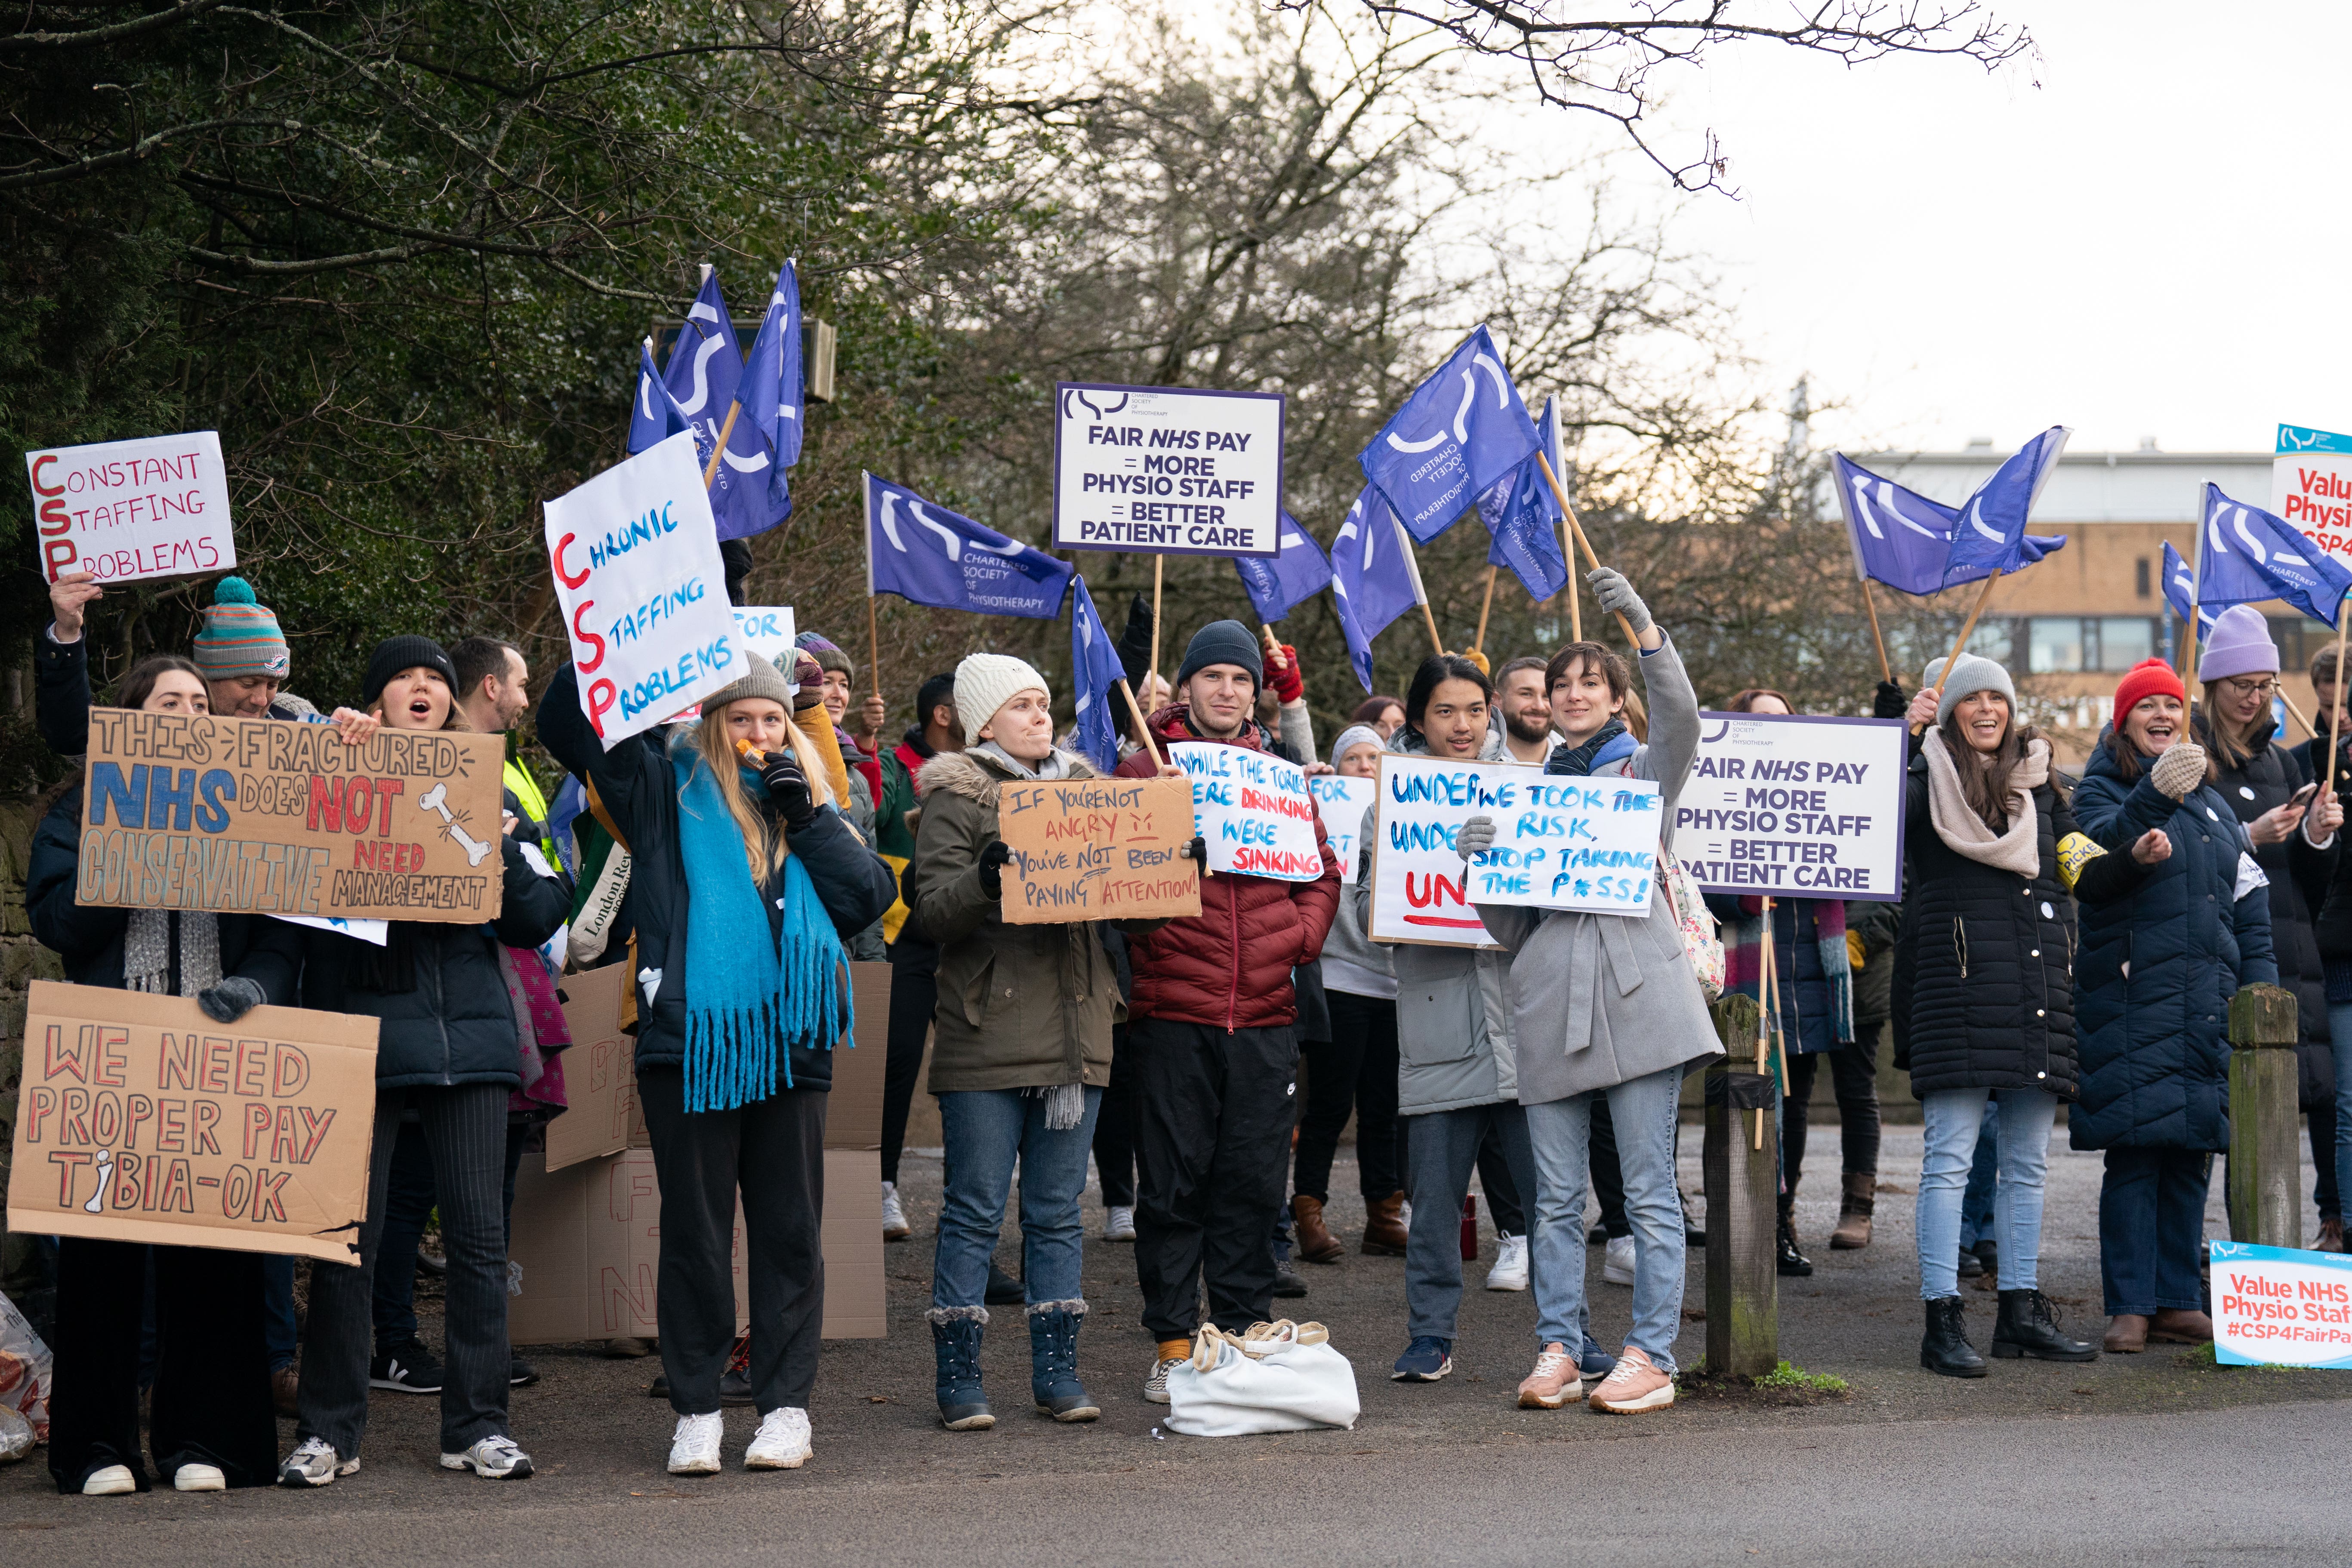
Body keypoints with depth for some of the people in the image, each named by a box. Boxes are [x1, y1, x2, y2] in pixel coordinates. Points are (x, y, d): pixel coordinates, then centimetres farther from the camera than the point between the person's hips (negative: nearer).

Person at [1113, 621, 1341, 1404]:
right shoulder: (1142, 771, 3)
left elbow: (1323, 871, 19)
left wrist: (1300, 935, 4)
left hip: (1265, 1014, 3)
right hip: (1172, 1009, -3)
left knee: (1253, 1184, 6)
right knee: (1173, 1183, 1)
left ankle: (1245, 1333, 15)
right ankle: (1173, 1343, 8)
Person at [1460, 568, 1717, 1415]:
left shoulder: (1643, 769, 9)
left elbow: (1680, 720, -15)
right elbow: (1506, 923, 18)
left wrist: (1643, 627, -27)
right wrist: (1478, 860, -2)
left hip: (1637, 992, -4)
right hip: (1550, 999, 4)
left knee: (1649, 1189, -3)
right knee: (1556, 1195, 4)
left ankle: (1651, 1356, -1)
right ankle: (1558, 1349, 8)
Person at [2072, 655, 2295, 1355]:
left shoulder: (2211, 799, 20)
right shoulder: (2103, 789, 1)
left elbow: (2249, 897, 21)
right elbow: (2099, 852, -21)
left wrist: (2259, 985, 11)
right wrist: (2153, 797, -36)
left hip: (2209, 1001, 6)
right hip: (2133, 1000, -6)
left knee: (2192, 1153, 7)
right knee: (2135, 1151, -8)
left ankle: (2178, 1300, 13)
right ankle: (2130, 1306, -5)